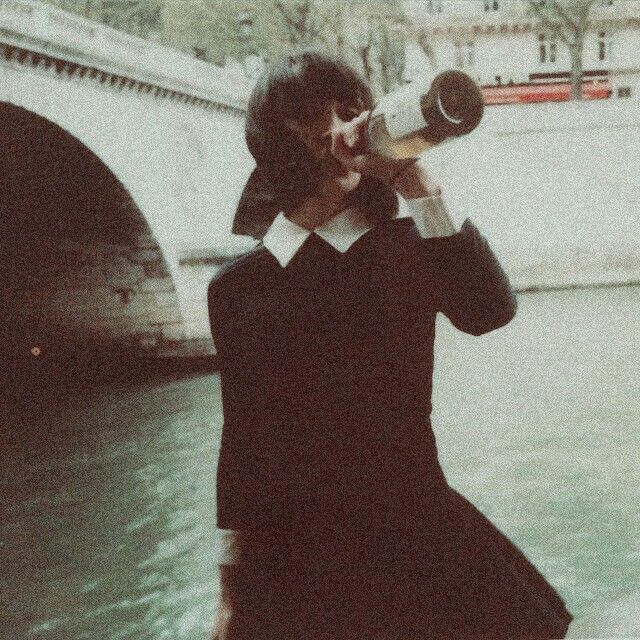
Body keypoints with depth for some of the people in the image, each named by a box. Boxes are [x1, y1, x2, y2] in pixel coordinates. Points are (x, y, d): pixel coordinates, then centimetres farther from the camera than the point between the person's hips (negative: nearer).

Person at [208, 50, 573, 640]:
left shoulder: (408, 247, -2)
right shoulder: (238, 286, 1)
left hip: (419, 549, -1)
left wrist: (416, 178, -27)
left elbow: (489, 311, -23)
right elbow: (241, 439, 6)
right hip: (294, 564, 1)